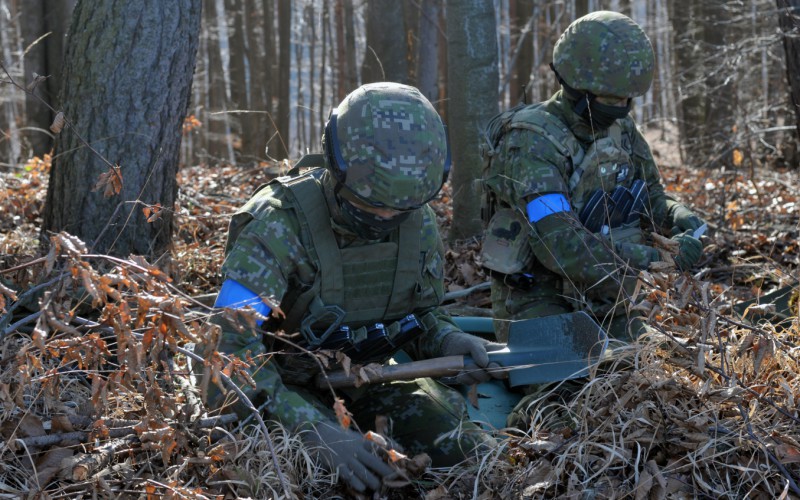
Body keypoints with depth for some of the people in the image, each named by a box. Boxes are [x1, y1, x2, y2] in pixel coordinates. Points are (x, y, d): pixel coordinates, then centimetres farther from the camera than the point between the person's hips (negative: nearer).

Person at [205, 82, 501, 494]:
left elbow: (422, 314, 4)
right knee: (324, 472, -34)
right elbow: (233, 351, -34)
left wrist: (450, 343, -21)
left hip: (371, 376, 5)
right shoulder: (281, 225, -29)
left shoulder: (417, 220, -10)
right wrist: (315, 430, -46)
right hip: (289, 384, -5)